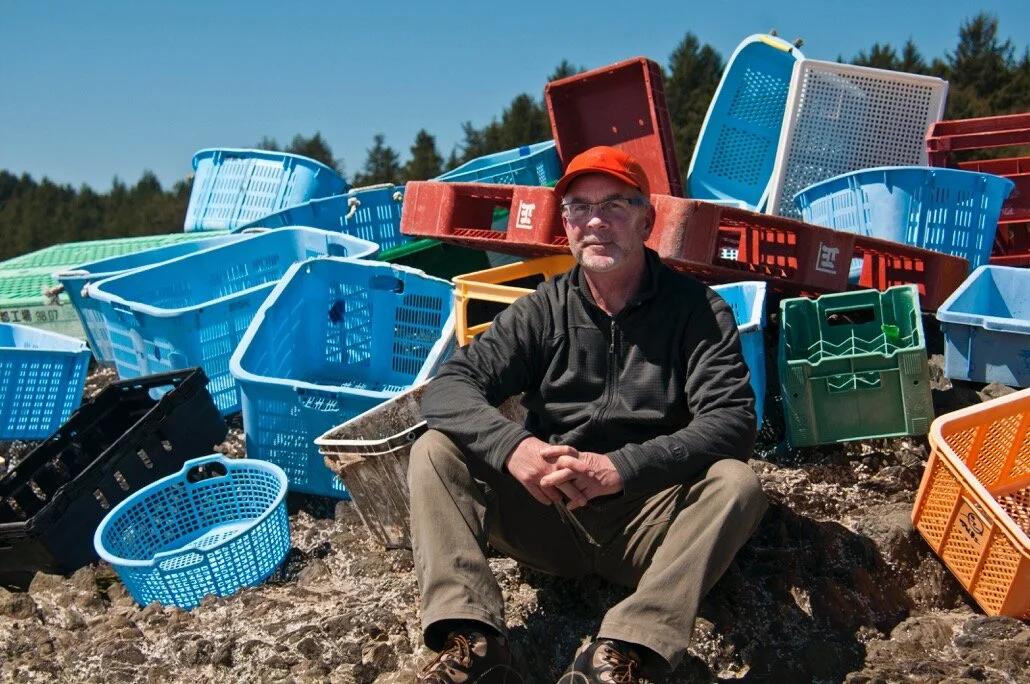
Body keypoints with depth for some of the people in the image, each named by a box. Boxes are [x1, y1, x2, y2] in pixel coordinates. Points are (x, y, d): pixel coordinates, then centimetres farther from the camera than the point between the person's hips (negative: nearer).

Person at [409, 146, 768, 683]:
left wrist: (622, 468, -29)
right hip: (546, 515, 2)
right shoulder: (544, 310, 4)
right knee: (435, 452, -14)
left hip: (647, 522, -2)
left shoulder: (697, 310, -2)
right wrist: (511, 446, -26)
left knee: (736, 483, -28)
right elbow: (448, 387, -5)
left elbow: (731, 420, -16)